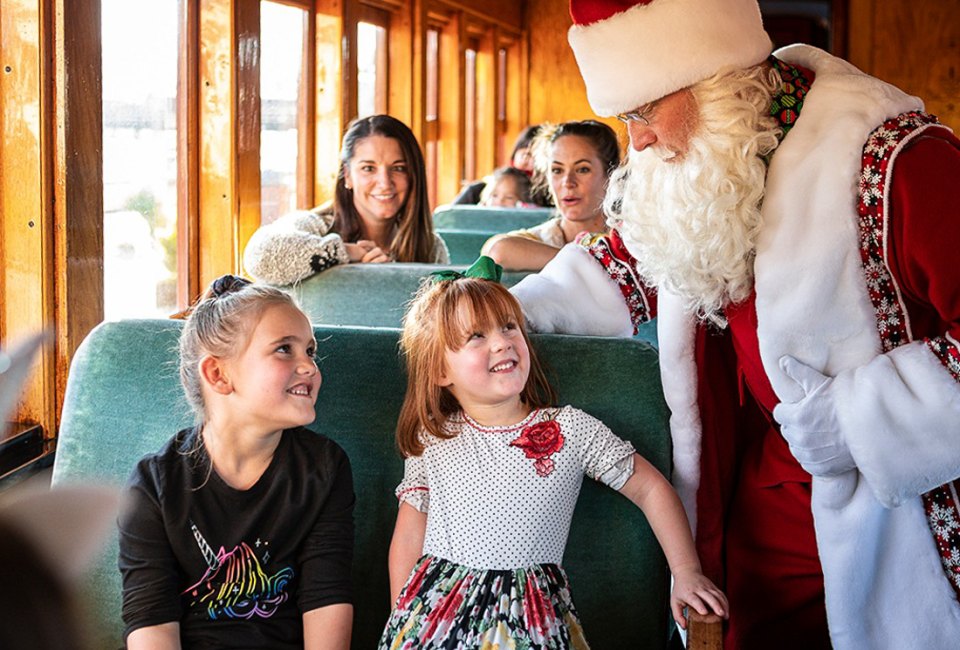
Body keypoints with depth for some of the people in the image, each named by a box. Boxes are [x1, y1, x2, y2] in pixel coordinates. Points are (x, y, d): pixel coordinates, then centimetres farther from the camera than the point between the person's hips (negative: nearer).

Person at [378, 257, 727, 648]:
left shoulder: (572, 431, -1)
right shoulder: (431, 440, 3)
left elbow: (650, 488, 5)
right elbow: (410, 536, 9)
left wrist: (686, 572, -1)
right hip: (438, 610, 1)